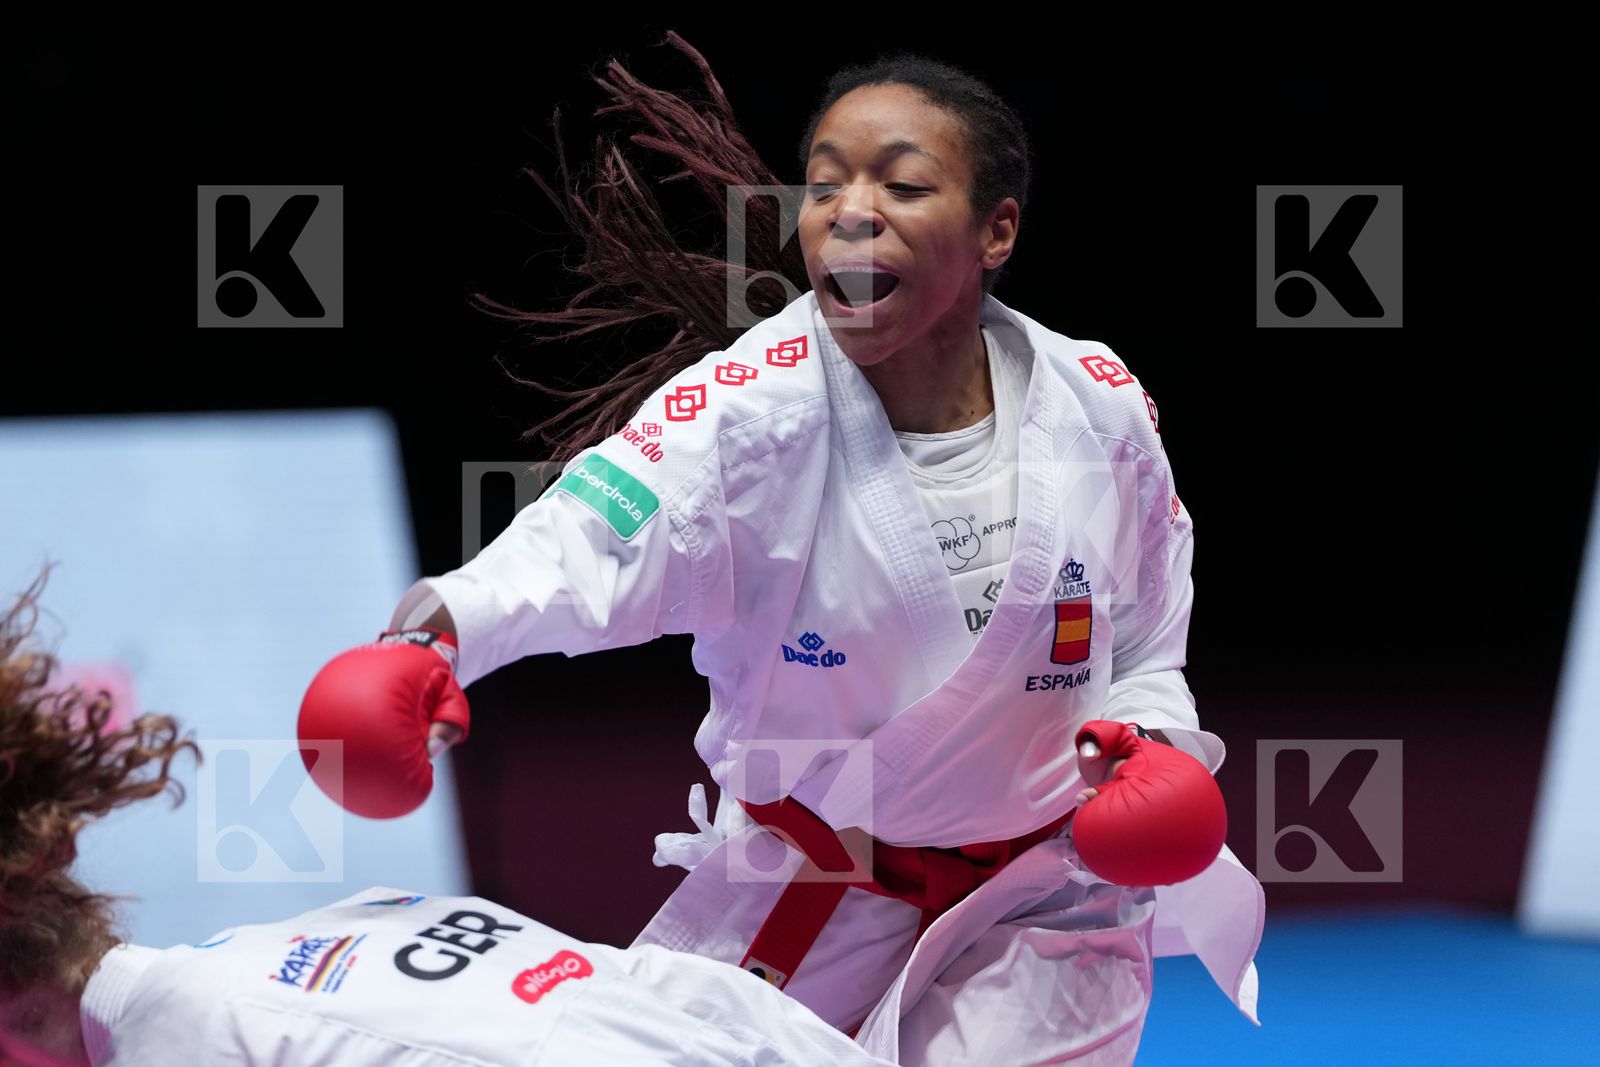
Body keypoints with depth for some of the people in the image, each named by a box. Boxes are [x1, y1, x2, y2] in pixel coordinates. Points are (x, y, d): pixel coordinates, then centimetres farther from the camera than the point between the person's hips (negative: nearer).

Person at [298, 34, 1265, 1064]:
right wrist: (438, 631, -59)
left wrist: (1147, 739, -17)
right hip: (800, 878, 0)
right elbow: (580, 548, -39)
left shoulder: (1102, 410, -11)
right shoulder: (750, 409, -20)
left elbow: (1145, 645, 5)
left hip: (1040, 898, 0)